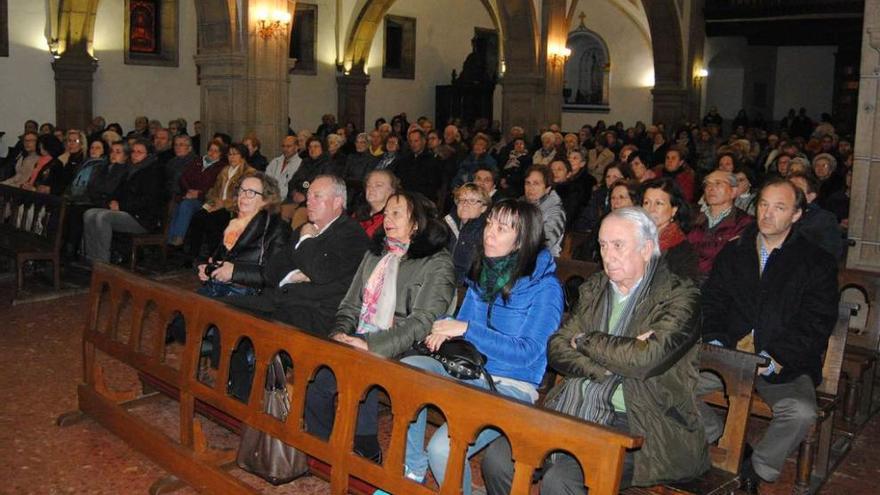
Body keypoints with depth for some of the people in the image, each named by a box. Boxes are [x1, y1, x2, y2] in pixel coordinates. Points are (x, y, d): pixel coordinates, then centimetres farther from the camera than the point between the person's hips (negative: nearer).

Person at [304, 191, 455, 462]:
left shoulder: (437, 264, -2)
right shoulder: (374, 255, 21)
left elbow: (422, 321, -13)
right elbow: (351, 304, 20)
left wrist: (372, 345, -23)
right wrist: (340, 333, -2)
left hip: (399, 350, -5)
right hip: (358, 341, 6)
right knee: (315, 374, -20)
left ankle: (367, 453, -11)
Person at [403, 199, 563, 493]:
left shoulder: (545, 287, -11)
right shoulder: (481, 272, 9)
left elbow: (527, 353, -18)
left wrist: (467, 329, -20)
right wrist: (445, 331, -4)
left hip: (510, 387, -7)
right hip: (467, 370, 7)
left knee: (443, 449, -28)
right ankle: (412, 471, -7)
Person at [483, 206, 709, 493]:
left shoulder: (680, 296, -5)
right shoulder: (594, 289, 14)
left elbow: (646, 358, -21)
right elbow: (557, 349, 6)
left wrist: (585, 340, -5)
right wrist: (616, 359, -12)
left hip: (639, 428, -5)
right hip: (578, 414, 6)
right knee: (497, 458, -13)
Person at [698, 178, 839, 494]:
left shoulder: (817, 263, 3)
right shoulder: (733, 252, 14)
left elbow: (815, 325, -4)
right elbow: (712, 301, 11)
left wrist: (773, 358, -17)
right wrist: (714, 339, -9)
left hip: (786, 365, -2)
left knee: (801, 412, -31)